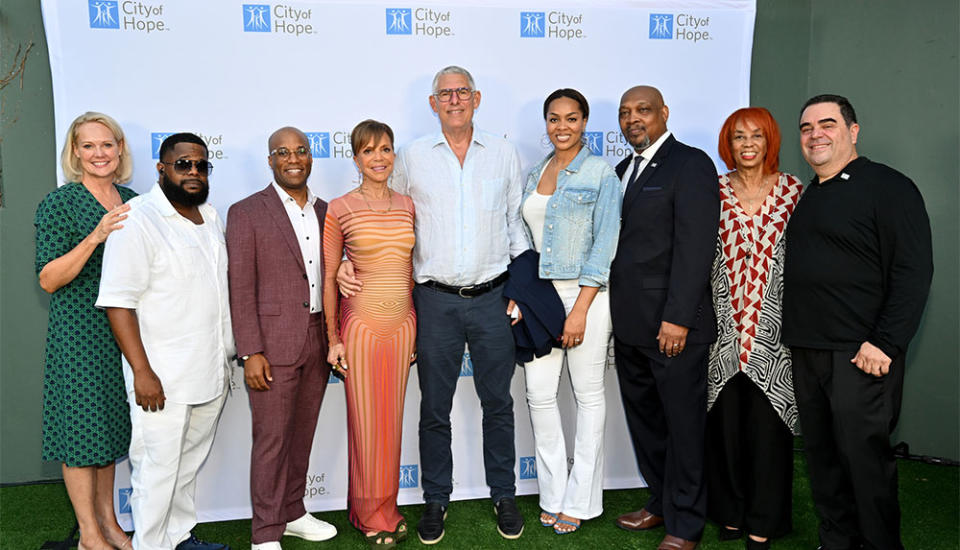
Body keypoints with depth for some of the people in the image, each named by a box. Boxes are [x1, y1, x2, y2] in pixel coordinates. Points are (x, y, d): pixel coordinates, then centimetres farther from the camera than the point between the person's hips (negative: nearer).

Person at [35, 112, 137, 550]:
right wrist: (94, 238, -25)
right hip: (79, 332, -5)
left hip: (124, 330, 6)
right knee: (82, 428, 2)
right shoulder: (59, 203, -9)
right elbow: (49, 280, -14)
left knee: (111, 422, 14)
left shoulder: (132, 201, 8)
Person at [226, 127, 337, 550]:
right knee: (271, 437, 1)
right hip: (273, 344, -5)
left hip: (317, 341, 5)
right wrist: (251, 352, -13)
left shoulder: (324, 212, 12)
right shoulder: (246, 213, -4)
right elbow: (240, 289, -8)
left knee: (302, 435, 15)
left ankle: (293, 514, 31)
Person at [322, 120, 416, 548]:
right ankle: (370, 514, 24)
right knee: (365, 424, 6)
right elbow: (328, 278, -2)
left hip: (403, 324, 4)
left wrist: (418, 328, 11)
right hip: (360, 324, -3)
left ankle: (388, 508, 29)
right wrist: (333, 339, -4)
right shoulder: (339, 210, -5)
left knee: (392, 421, 12)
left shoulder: (407, 206, 7)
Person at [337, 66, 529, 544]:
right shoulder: (412, 157, 3)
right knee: (434, 409, 9)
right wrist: (347, 263, -2)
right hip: (436, 301, 0)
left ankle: (504, 496, 30)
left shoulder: (503, 154, 5)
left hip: (492, 297, 1)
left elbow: (516, 223, 10)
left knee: (498, 403, 12)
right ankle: (436, 501, 27)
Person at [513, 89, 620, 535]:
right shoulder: (535, 174, 13)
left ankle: (580, 499, 17)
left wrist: (580, 310, -16)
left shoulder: (601, 174, -5)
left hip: (583, 292, -5)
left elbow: (604, 245, -11)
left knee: (588, 394, 4)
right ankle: (553, 493, 20)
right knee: (539, 393, 4)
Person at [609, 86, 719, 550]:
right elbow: (620, 241, 14)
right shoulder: (624, 169, 17)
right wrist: (617, 314, 8)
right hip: (630, 324, 8)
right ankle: (661, 502, 33)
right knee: (643, 419, 16)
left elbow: (694, 246, -15)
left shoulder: (691, 164, -7)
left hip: (673, 324, -8)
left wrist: (678, 318, -20)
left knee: (683, 423, 5)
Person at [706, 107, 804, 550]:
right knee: (725, 421, 7)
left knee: (767, 422, 2)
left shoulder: (793, 191, 4)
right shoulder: (714, 191, 6)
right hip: (723, 326, 1)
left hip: (773, 329, -1)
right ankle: (730, 513, 25)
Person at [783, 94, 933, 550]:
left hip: (860, 353, -7)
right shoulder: (806, 196, 16)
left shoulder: (888, 187, -5)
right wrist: (793, 334, 12)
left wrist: (886, 343, -18)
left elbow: (913, 271, -12)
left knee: (863, 456, -2)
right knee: (821, 455, 12)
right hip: (806, 350, 7)